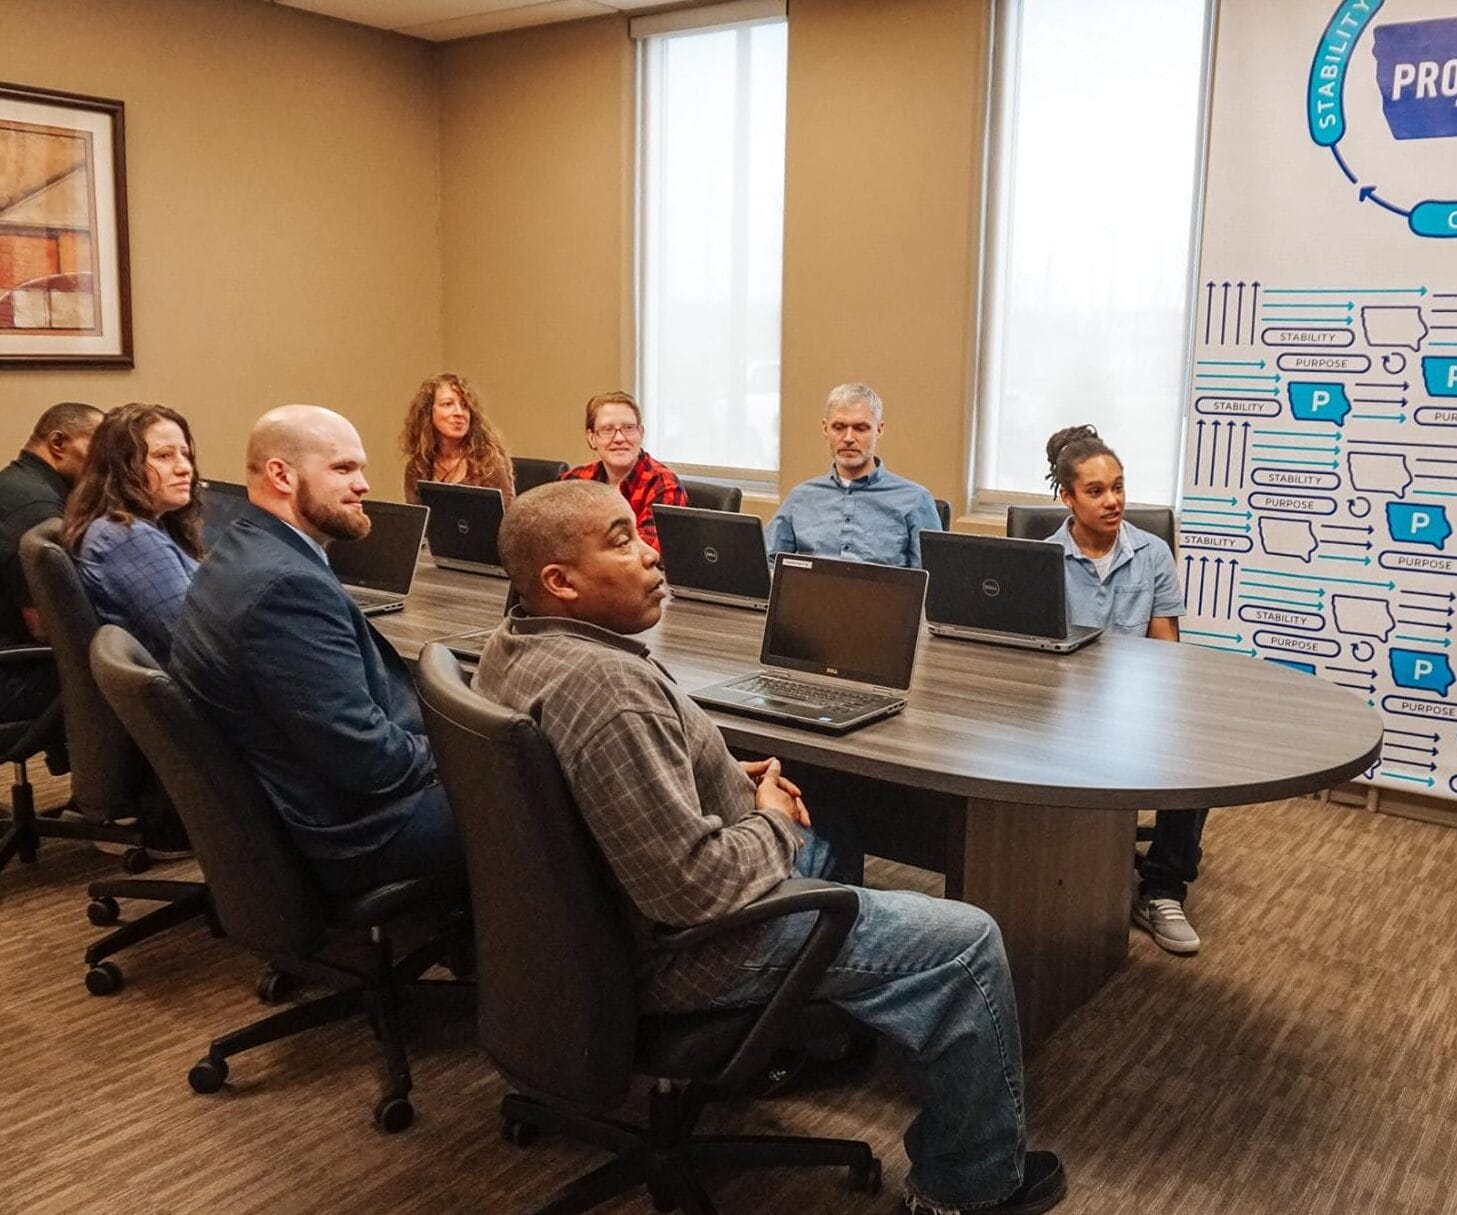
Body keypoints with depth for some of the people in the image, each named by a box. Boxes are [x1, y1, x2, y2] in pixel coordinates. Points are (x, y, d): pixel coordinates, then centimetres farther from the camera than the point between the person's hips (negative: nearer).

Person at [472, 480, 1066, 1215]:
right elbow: (697, 887, -33)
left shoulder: (517, 644, -1)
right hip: (680, 943, -10)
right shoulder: (603, 686, -33)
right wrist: (773, 824, -13)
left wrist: (728, 779, 5)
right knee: (966, 942, -3)